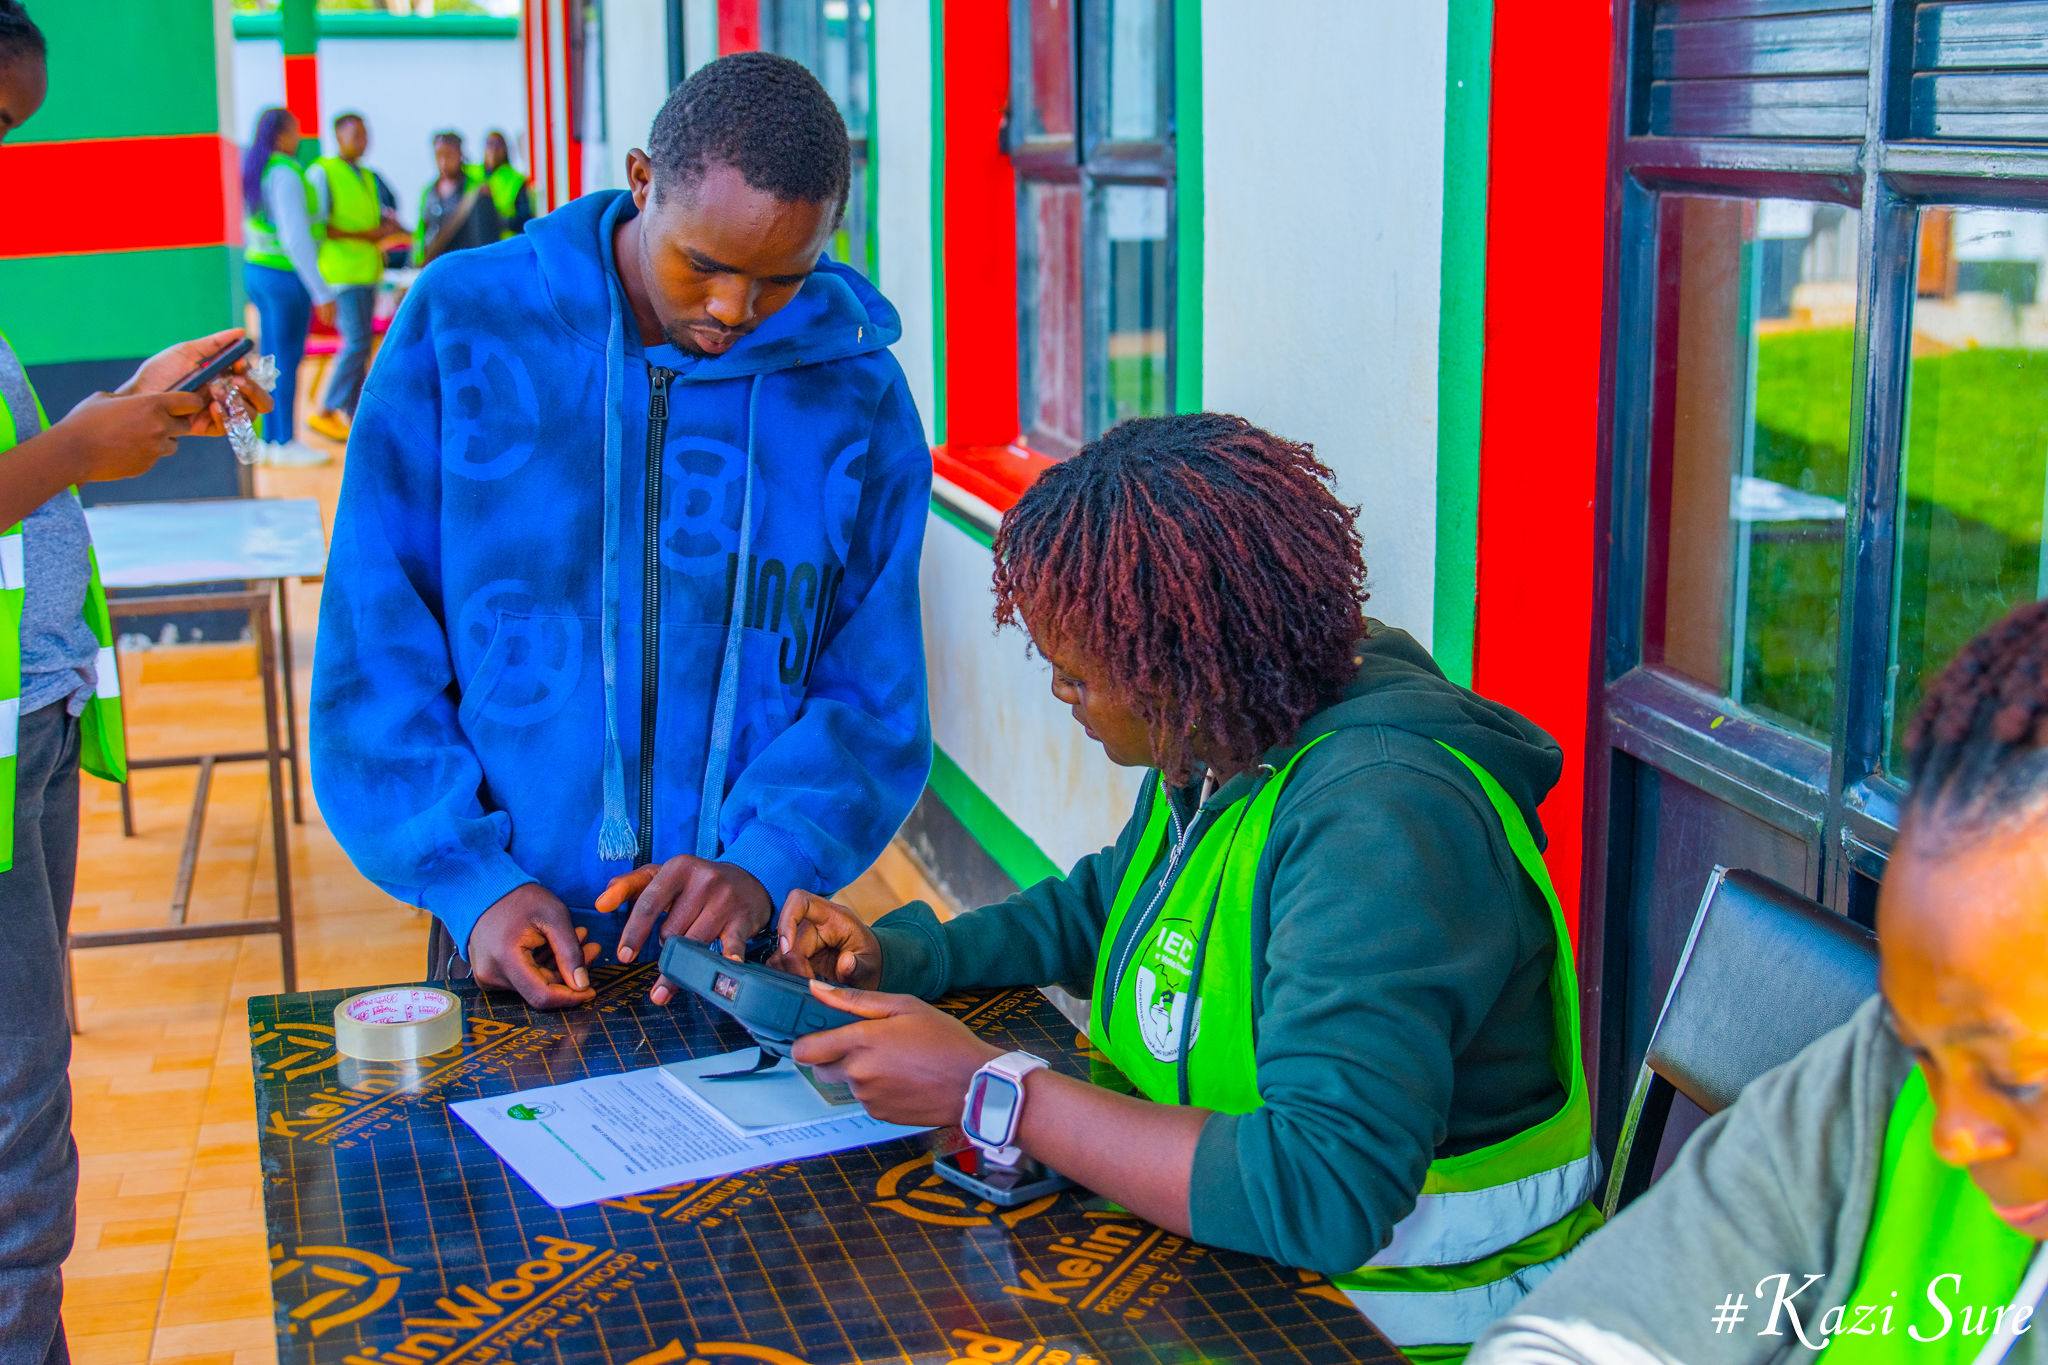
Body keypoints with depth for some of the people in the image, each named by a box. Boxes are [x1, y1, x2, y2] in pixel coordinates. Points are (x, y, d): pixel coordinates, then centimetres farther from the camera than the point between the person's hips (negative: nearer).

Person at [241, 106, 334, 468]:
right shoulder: (285, 174, -17)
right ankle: (287, 443, 4)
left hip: (257, 271, 9)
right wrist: (321, 292, -21)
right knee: (288, 361, -2)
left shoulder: (257, 169, 11)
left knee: (273, 359, 13)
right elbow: (295, 238, -23)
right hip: (287, 275, -9)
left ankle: (271, 439, 18)